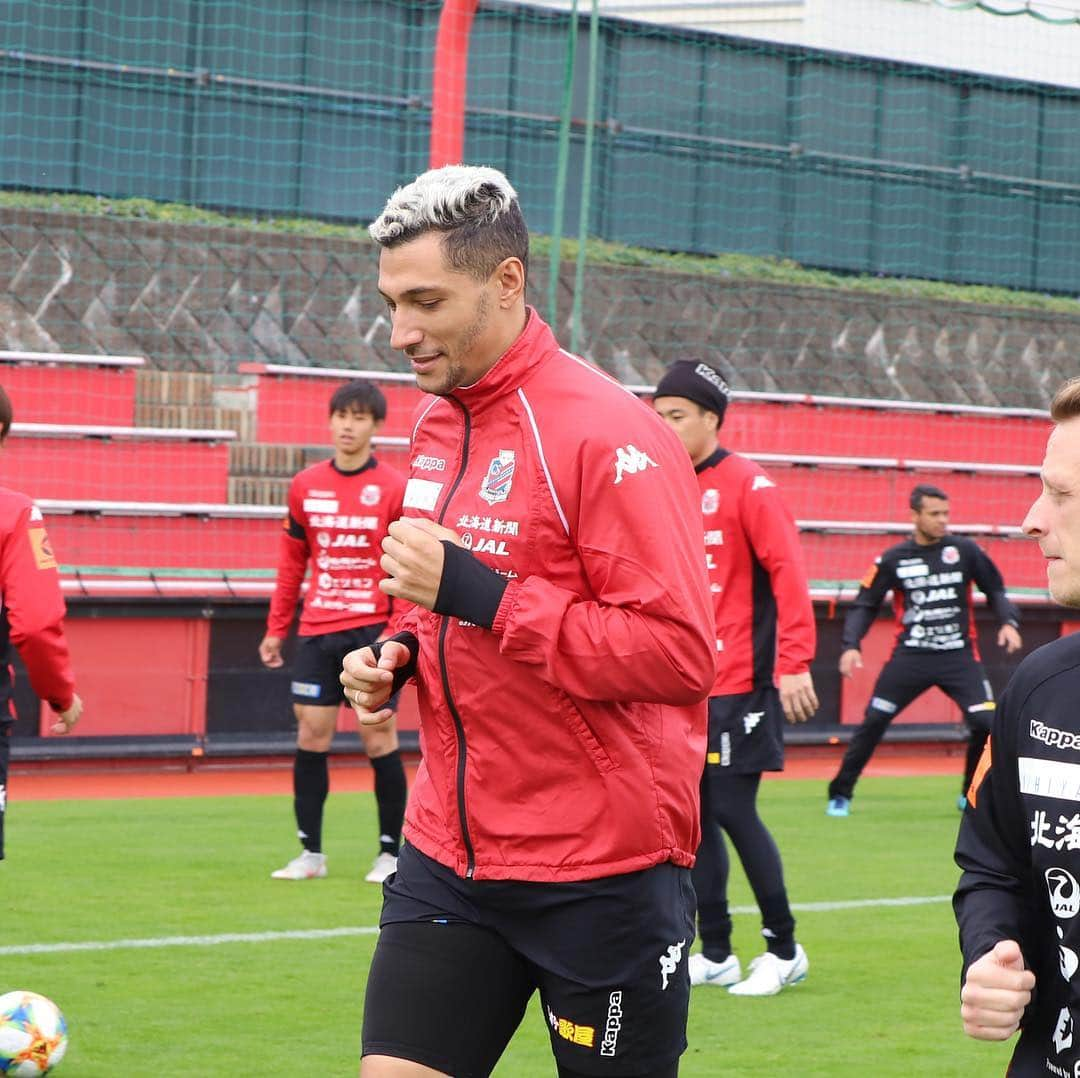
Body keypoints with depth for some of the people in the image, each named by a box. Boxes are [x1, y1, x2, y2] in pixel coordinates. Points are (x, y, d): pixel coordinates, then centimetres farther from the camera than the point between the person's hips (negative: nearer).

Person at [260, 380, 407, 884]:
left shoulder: (394, 488, -3)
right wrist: (276, 629, 11)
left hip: (372, 630, -4)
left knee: (379, 736, -1)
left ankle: (391, 852, 7)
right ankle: (310, 852, 8)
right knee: (311, 735, 2)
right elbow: (292, 562, 14)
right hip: (316, 631, 4)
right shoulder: (304, 486, 8)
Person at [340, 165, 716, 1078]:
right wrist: (401, 654, 4)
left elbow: (681, 655, -23)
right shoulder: (437, 423, 10)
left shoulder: (608, 435, -16)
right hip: (448, 857, 7)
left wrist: (479, 595, -25)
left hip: (602, 877, -7)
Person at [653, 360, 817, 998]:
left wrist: (793, 664, -19)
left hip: (738, 687, -7)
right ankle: (716, 955, 15)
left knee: (733, 811, -7)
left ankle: (785, 950, 6)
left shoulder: (748, 486, -8)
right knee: (696, 816, 7)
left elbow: (789, 574, -13)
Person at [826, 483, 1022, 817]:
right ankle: (840, 794, 9)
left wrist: (1009, 622, -10)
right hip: (910, 657, 0)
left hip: (960, 655, 0)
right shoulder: (893, 560, -1)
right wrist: (850, 645, -11)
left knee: (986, 722, -12)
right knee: (873, 722, -5)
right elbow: (864, 606, 4)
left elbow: (995, 591, 9)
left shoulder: (965, 551, 0)